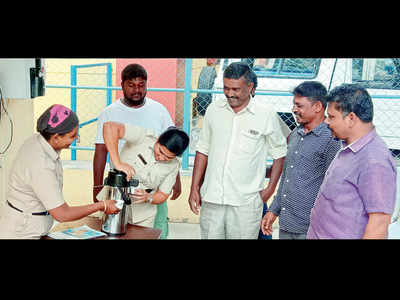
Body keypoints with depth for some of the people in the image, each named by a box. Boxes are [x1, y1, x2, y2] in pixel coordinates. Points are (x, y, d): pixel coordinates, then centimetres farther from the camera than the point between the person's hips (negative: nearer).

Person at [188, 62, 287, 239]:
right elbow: (203, 150, 12)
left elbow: (279, 153, 6)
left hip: (246, 203, -3)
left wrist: (270, 188, 0)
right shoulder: (214, 109, 5)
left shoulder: (267, 115, -4)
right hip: (211, 198, 3)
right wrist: (194, 188, 9)